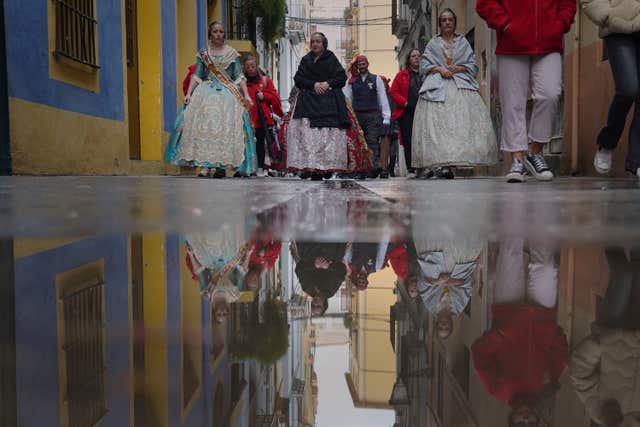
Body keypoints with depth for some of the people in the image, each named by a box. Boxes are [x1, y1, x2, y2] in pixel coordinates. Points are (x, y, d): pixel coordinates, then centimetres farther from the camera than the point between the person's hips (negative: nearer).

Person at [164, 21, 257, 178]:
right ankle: (205, 164, -18)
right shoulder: (203, 54, 12)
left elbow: (239, 76, 7)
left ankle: (221, 165, -10)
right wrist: (188, 93, -7)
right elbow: (196, 76, 6)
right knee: (204, 125, -15)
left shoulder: (232, 53, 11)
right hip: (206, 92, 0)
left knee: (226, 127, -12)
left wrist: (246, 95, -4)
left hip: (228, 94, 0)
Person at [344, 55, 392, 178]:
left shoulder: (376, 79, 10)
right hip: (357, 116, 2)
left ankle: (376, 166, -22)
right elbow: (346, 99, 9)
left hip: (373, 115, -2)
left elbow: (383, 99, 8)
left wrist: (386, 117, 1)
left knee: (372, 141, -14)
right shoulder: (351, 81, 13)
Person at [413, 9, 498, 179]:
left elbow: (473, 66, 11)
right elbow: (424, 65, 10)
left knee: (465, 120, -17)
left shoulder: (463, 42, 18)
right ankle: (444, 163, -23)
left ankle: (460, 157, -16)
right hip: (437, 86, -1)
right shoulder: (433, 43, 19)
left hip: (461, 85, 1)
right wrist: (439, 69, -7)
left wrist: (458, 68, -6)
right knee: (438, 122, -17)